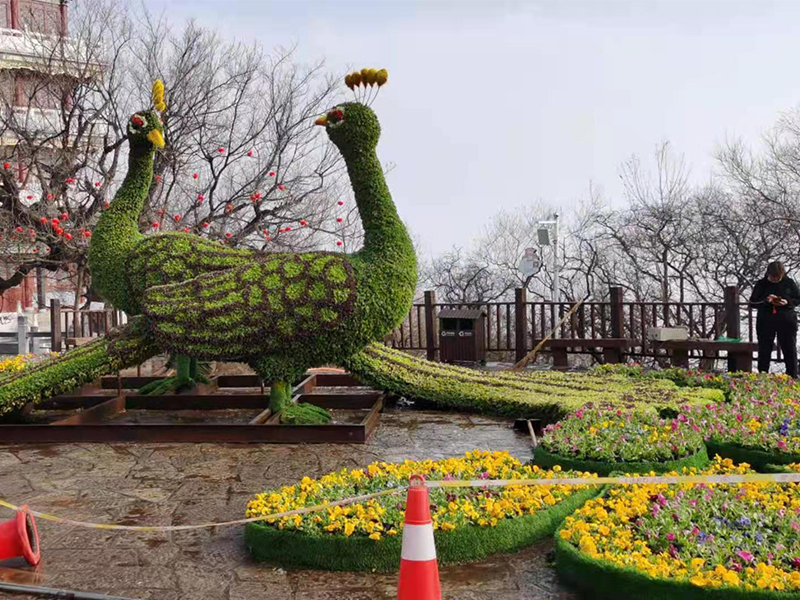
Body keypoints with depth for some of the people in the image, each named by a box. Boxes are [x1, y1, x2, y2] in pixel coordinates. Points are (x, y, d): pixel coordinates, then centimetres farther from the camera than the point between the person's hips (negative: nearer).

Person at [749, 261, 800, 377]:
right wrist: (766, 301, -17)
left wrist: (787, 302, -14)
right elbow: (752, 302, 1)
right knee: (764, 350, 5)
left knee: (790, 350, 3)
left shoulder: (789, 283, 1)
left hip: (787, 321, 0)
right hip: (765, 322, 0)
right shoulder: (761, 284, 1)